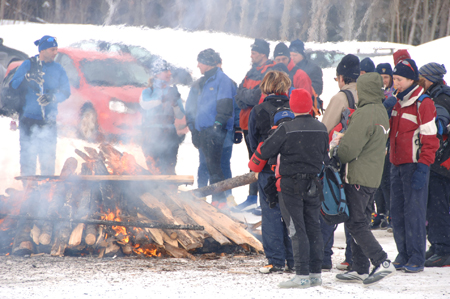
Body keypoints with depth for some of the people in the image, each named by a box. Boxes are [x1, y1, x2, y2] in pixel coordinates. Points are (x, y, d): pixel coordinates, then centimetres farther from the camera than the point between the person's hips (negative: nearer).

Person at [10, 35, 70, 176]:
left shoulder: (58, 69, 8)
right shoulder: (28, 65, 2)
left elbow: (66, 92, 1)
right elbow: (13, 84, -3)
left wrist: (52, 97, -19)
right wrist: (27, 77, -21)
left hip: (48, 121, 2)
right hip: (28, 118, -2)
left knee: (48, 157, 2)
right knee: (27, 156, -1)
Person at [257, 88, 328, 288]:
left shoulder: (286, 129, -15)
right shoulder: (321, 129, 2)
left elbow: (265, 151, -11)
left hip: (291, 185, -5)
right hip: (314, 185, 5)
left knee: (297, 230, -4)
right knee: (313, 228, 11)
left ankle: (302, 275, -7)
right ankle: (315, 273, 14)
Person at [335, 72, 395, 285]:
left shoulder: (365, 114, -19)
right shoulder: (381, 112, 12)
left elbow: (349, 148, -21)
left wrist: (336, 157, -2)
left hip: (358, 177, -9)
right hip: (373, 176, 9)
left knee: (356, 224, -6)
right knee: (360, 222, 15)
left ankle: (382, 262, -14)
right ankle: (360, 269, 18)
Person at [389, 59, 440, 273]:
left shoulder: (423, 104, -10)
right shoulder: (398, 103, 15)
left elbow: (429, 138, -13)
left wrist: (422, 168, -18)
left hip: (415, 165, -8)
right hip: (397, 164, 8)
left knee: (414, 211, -7)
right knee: (397, 211, 7)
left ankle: (416, 259, -3)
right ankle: (403, 255, 15)